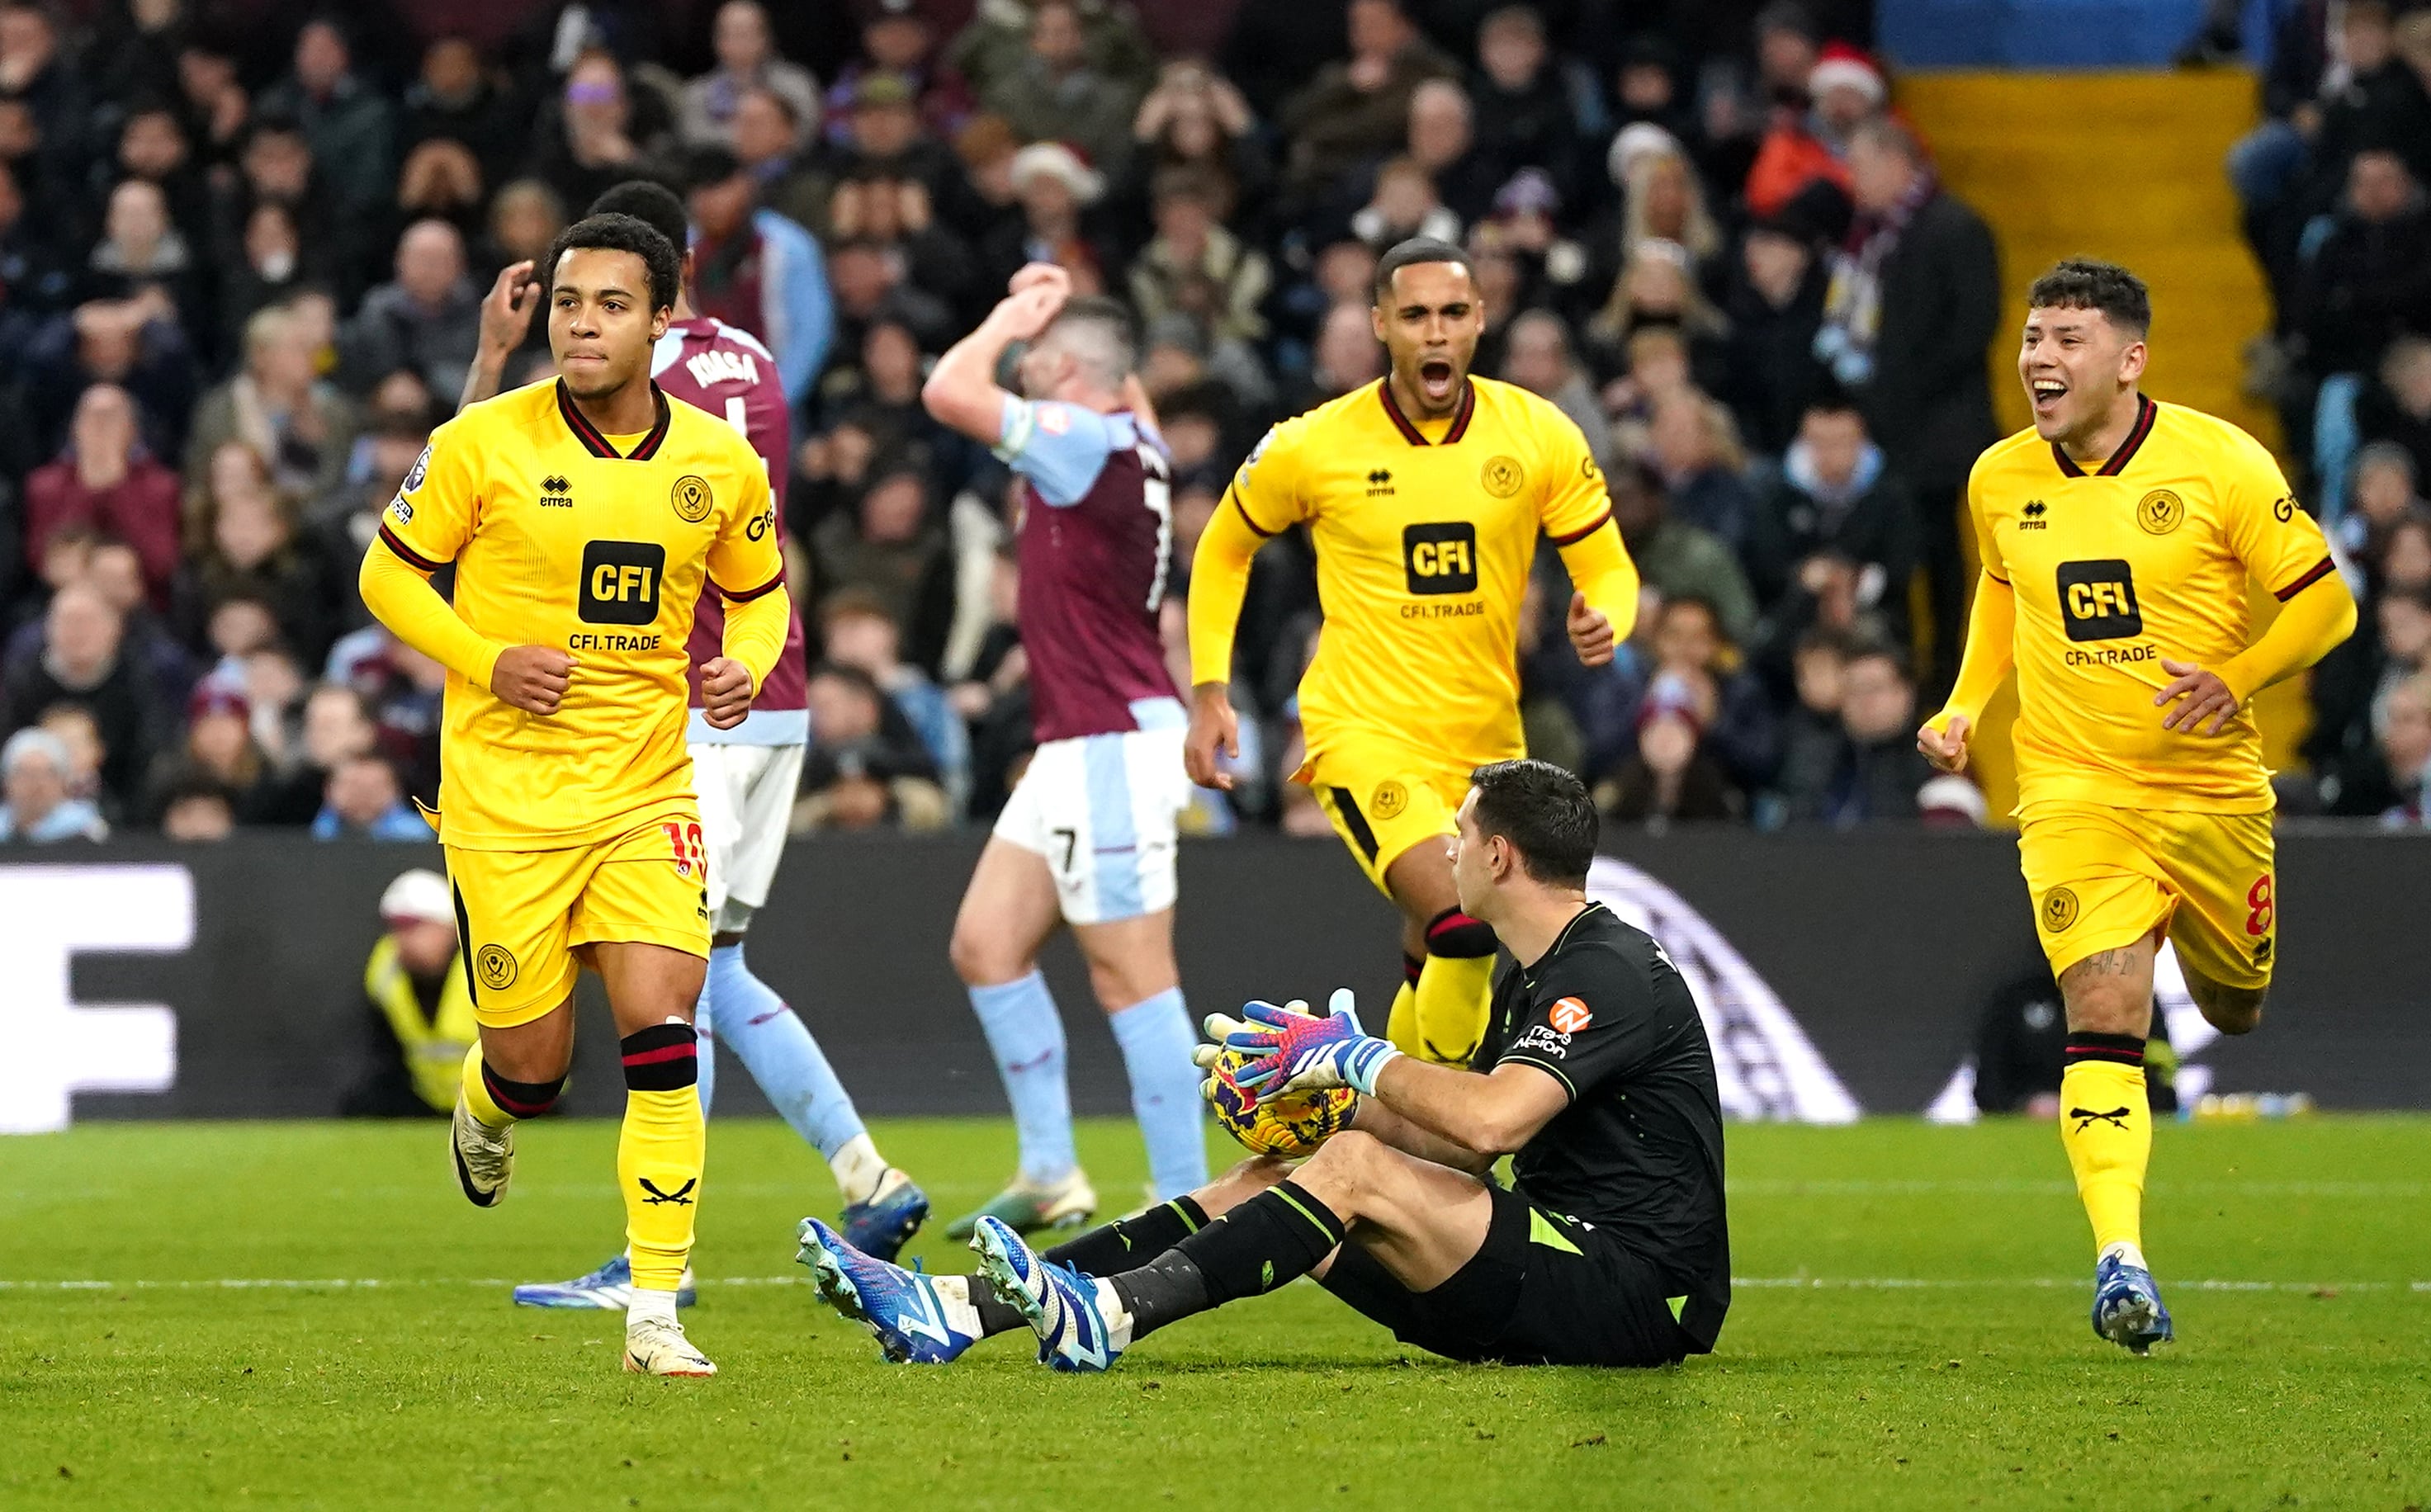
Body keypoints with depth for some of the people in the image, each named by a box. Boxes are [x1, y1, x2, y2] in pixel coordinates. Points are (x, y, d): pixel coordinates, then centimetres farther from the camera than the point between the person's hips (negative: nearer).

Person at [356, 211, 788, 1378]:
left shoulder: (721, 462, 1)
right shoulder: (482, 444, -9)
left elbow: (759, 592, 17)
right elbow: (390, 575, 1)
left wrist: (745, 666, -5)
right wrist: (489, 663, -14)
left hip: (647, 789, 2)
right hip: (504, 792, -2)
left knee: (662, 1027, -13)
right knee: (534, 1058, 2)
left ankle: (655, 1314, -8)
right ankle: (486, 1108, 43)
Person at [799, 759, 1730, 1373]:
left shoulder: (1611, 971, -15)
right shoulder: (1530, 977, 19)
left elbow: (1490, 1119, -29)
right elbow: (1463, 1146, 19)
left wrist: (1356, 1059, -14)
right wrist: (1325, 1094, 4)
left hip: (1635, 1295, -10)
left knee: (1357, 1170, -25)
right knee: (1259, 1184, 1)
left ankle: (1102, 1317, -33)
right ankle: (954, 1311, -10)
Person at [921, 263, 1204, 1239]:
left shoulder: (1093, 441, -16)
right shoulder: (1127, 440, 12)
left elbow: (948, 391, -20)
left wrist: (1013, 318, -5)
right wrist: (1038, 313, 22)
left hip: (1112, 744, -10)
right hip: (1076, 751, 10)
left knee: (1132, 977, -8)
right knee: (987, 945, 11)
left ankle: (1186, 1205, -7)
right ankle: (1051, 1176, 15)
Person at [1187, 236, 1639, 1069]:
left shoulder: (1539, 435, -2)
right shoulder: (1312, 446, -6)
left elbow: (1608, 568, 6)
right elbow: (1223, 550, 11)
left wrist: (1603, 622, -18)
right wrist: (1210, 692, 3)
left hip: (1486, 742, 4)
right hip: (1362, 735, -4)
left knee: (1436, 962, 10)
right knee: (1463, 924, -26)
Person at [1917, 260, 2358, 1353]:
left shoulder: (2221, 463, -11)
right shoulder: (2000, 482, 1)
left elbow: (2325, 601, -5)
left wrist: (2237, 677, -20)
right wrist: (1965, 706, 9)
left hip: (2213, 792, 0)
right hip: (2072, 791, 0)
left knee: (2233, 1008, 18)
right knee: (2105, 1012, -19)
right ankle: (2120, 1254, -26)